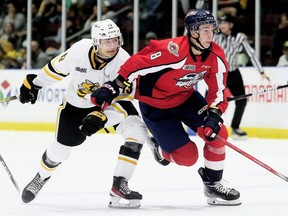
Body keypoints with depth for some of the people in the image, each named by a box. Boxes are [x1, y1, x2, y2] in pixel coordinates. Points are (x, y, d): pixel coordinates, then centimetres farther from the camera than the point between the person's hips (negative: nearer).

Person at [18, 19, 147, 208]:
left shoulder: (124, 62, -29)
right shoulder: (79, 50, -26)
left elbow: (123, 100, -28)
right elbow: (57, 67, -5)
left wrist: (101, 118, -42)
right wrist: (33, 84, 4)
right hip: (77, 103, 0)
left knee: (137, 131, -24)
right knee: (61, 148, 7)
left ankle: (119, 186, -18)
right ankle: (41, 178, 42)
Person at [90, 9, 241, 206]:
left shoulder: (216, 56, -12)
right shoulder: (173, 51, -34)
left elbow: (218, 90, -5)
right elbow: (137, 64, -30)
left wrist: (214, 114, -21)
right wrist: (113, 87, -30)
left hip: (186, 97, 6)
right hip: (154, 104, -6)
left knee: (217, 133, -9)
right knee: (187, 156, -11)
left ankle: (213, 184, 12)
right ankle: (160, 147, 24)